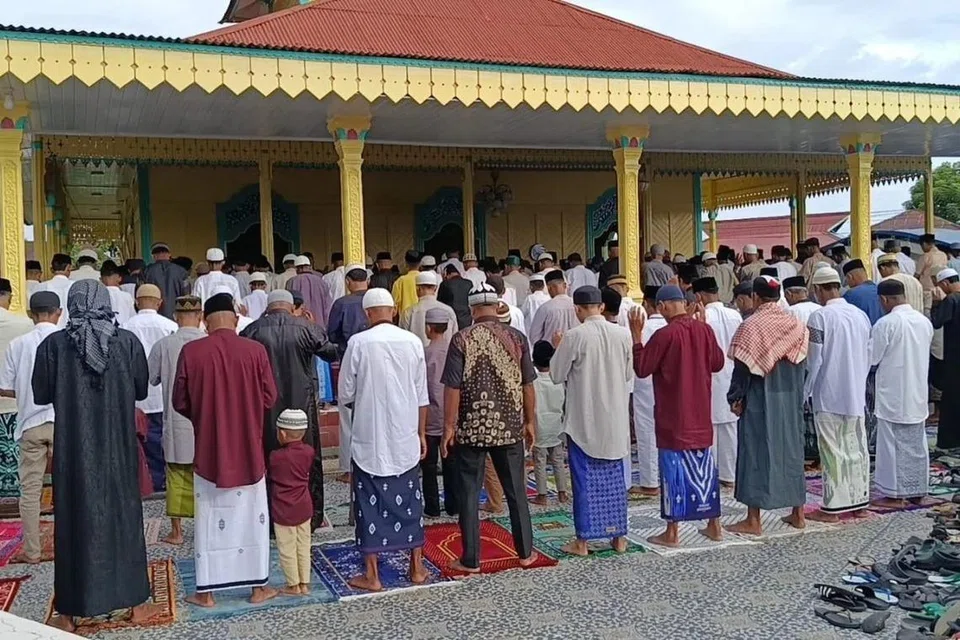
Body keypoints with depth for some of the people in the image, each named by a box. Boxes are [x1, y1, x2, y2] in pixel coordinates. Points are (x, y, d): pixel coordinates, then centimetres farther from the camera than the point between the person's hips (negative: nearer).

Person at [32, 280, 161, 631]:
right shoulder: (128, 341, -6)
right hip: (118, 445, 1)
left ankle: (69, 611, 17)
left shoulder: (53, 344, -8)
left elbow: (41, 395, 1)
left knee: (74, 519, 9)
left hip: (73, 446, 0)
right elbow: (141, 390, 4)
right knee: (123, 514, 12)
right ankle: (136, 603, 19)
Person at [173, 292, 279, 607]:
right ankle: (259, 586, 21)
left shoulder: (191, 352, -9)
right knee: (253, 516, 12)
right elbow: (270, 399, -3)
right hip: (249, 449, 0)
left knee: (209, 520, 12)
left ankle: (206, 592, 19)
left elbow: (180, 403, -2)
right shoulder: (255, 351, -9)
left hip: (209, 449, 0)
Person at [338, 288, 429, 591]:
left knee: (370, 504, 7)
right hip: (406, 439, 3)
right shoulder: (413, 341, -2)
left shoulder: (359, 343, -10)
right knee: (409, 501, 14)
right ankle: (417, 567, 24)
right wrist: (421, 434, 14)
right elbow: (422, 395, 4)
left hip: (369, 440, -3)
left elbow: (345, 395, -4)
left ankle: (372, 575, 13)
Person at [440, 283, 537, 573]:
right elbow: (527, 385, 3)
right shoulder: (517, 337, -1)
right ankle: (525, 552, 24)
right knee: (516, 490, 15)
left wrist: (449, 427, -4)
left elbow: (452, 388, -11)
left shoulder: (462, 339, -8)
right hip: (509, 428, 3)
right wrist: (529, 422, 13)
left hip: (471, 429, -2)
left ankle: (470, 560, 13)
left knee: (469, 494, 7)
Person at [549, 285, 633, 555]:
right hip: (616, 418, 4)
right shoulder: (623, 334, -3)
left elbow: (557, 375, -6)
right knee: (616, 478, 13)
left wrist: (558, 348, 9)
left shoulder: (574, 336, -15)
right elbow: (629, 374, 8)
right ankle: (619, 536, 22)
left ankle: (582, 540, 10)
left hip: (584, 419, -3)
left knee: (585, 479, 5)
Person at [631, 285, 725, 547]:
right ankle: (714, 525, 23)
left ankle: (672, 532, 7)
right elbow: (718, 363, 13)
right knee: (705, 467, 14)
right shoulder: (704, 330, -1)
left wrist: (637, 336, -5)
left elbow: (642, 368, -11)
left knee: (674, 469, 1)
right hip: (701, 414, 5)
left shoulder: (664, 335, -17)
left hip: (673, 416, -5)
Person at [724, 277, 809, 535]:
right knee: (791, 450, 15)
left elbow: (742, 367, -14)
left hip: (759, 402, -5)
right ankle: (797, 513, 23)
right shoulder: (796, 325, 3)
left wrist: (735, 398, -6)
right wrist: (796, 396, 15)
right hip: (791, 400, 5)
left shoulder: (751, 326, -13)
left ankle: (753, 520, 5)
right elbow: (801, 364, 8)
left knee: (756, 452, 1)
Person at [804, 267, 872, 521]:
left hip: (829, 395, -6)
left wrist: (805, 392, -2)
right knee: (857, 448, 12)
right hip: (856, 395, 6)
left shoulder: (820, 316, -13)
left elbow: (813, 360, -13)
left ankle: (832, 507, 4)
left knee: (833, 451, -1)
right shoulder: (860, 315, 5)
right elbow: (868, 356, 11)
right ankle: (859, 501, 21)